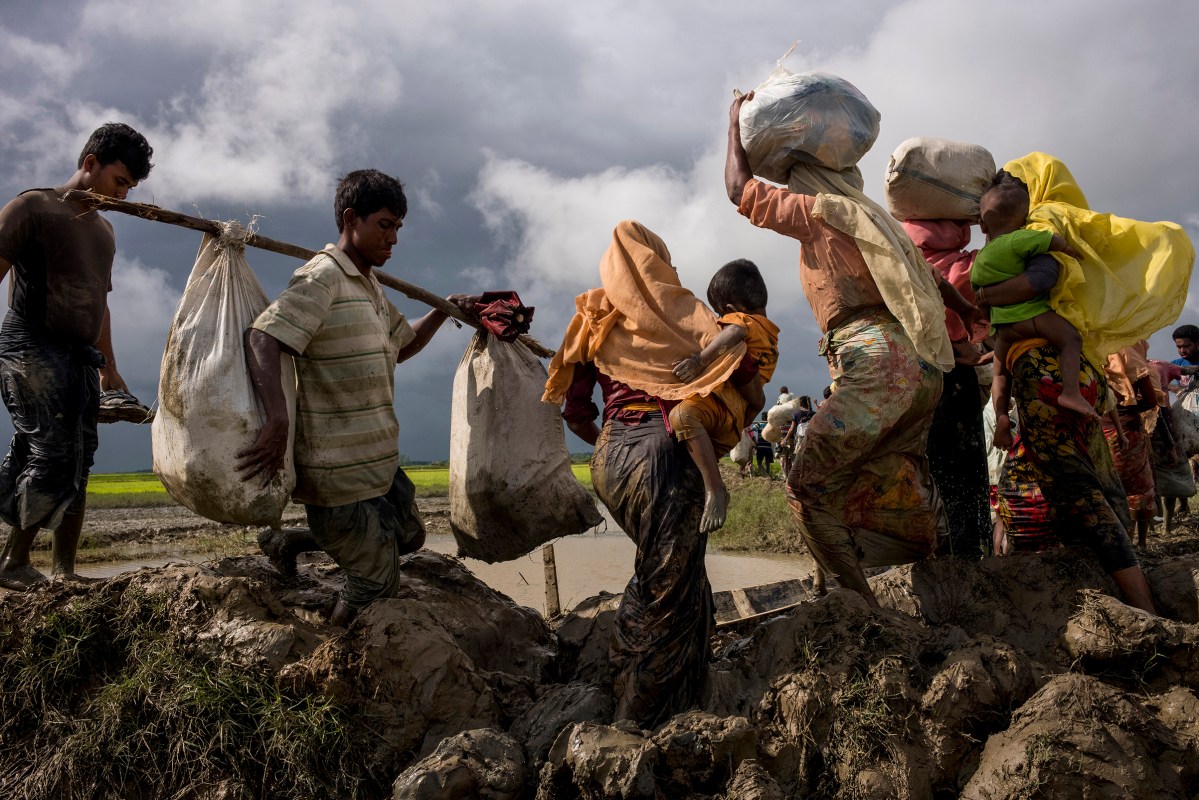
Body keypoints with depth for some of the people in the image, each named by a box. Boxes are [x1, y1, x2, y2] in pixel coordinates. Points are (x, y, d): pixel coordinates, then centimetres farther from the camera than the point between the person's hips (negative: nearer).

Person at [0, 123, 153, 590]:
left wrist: (109, 367, 27)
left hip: (80, 359, 7)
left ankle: (65, 571, 8)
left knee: (77, 463, 3)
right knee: (54, 458, -14)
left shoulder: (103, 230, 21)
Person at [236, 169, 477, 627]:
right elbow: (262, 338, -28)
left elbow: (402, 346, 29)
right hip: (338, 469, -9)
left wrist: (443, 311, 15)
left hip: (378, 463, 9)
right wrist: (277, 420, -39)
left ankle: (289, 542, 30)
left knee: (408, 536, 23)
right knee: (376, 580, 0)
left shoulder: (370, 288, 14)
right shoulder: (322, 278, -16)